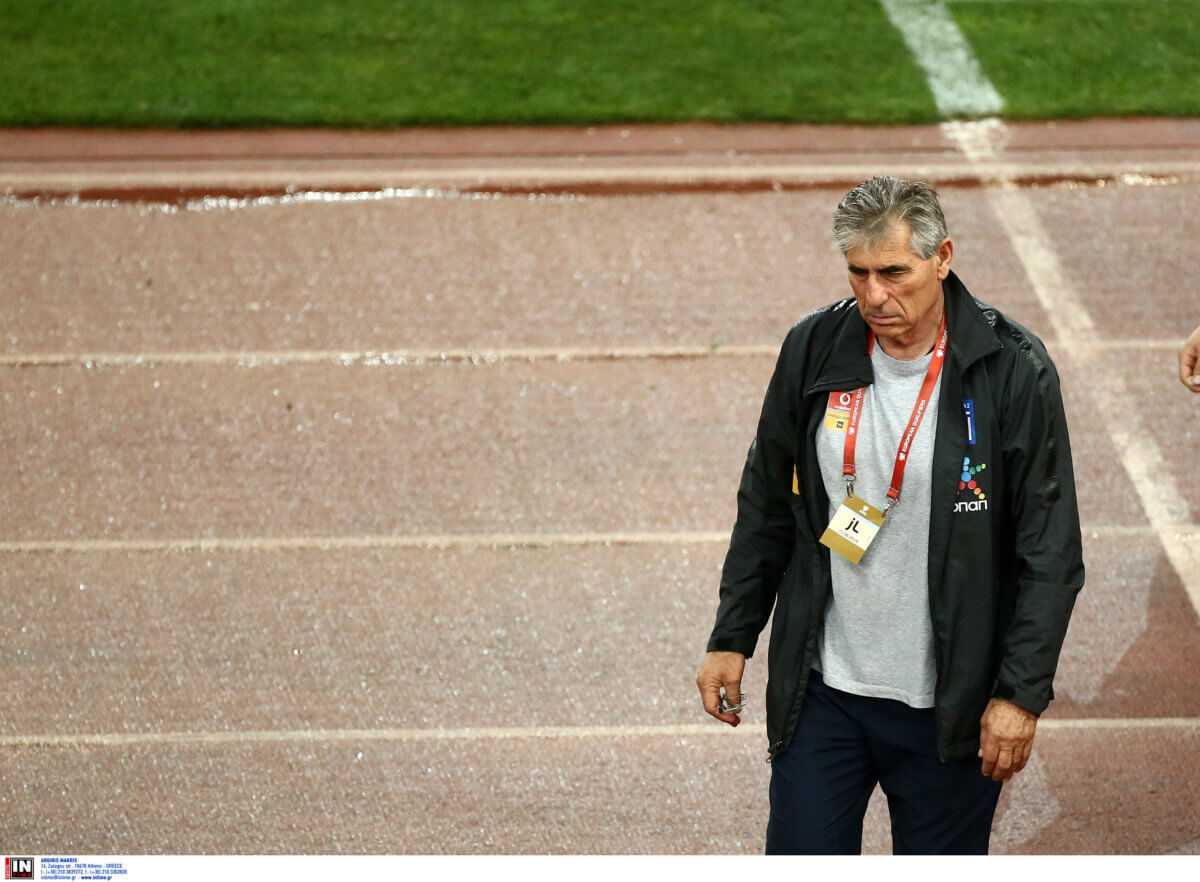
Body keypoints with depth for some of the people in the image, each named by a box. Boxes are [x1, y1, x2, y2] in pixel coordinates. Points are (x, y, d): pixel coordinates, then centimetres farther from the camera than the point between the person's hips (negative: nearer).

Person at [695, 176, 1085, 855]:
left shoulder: (1013, 370, -11)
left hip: (949, 707, -2)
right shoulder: (813, 350, -1)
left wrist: (1022, 692, -12)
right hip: (821, 692, 3)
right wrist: (732, 638, 9)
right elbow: (767, 508, 11)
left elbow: (1051, 551, -8)